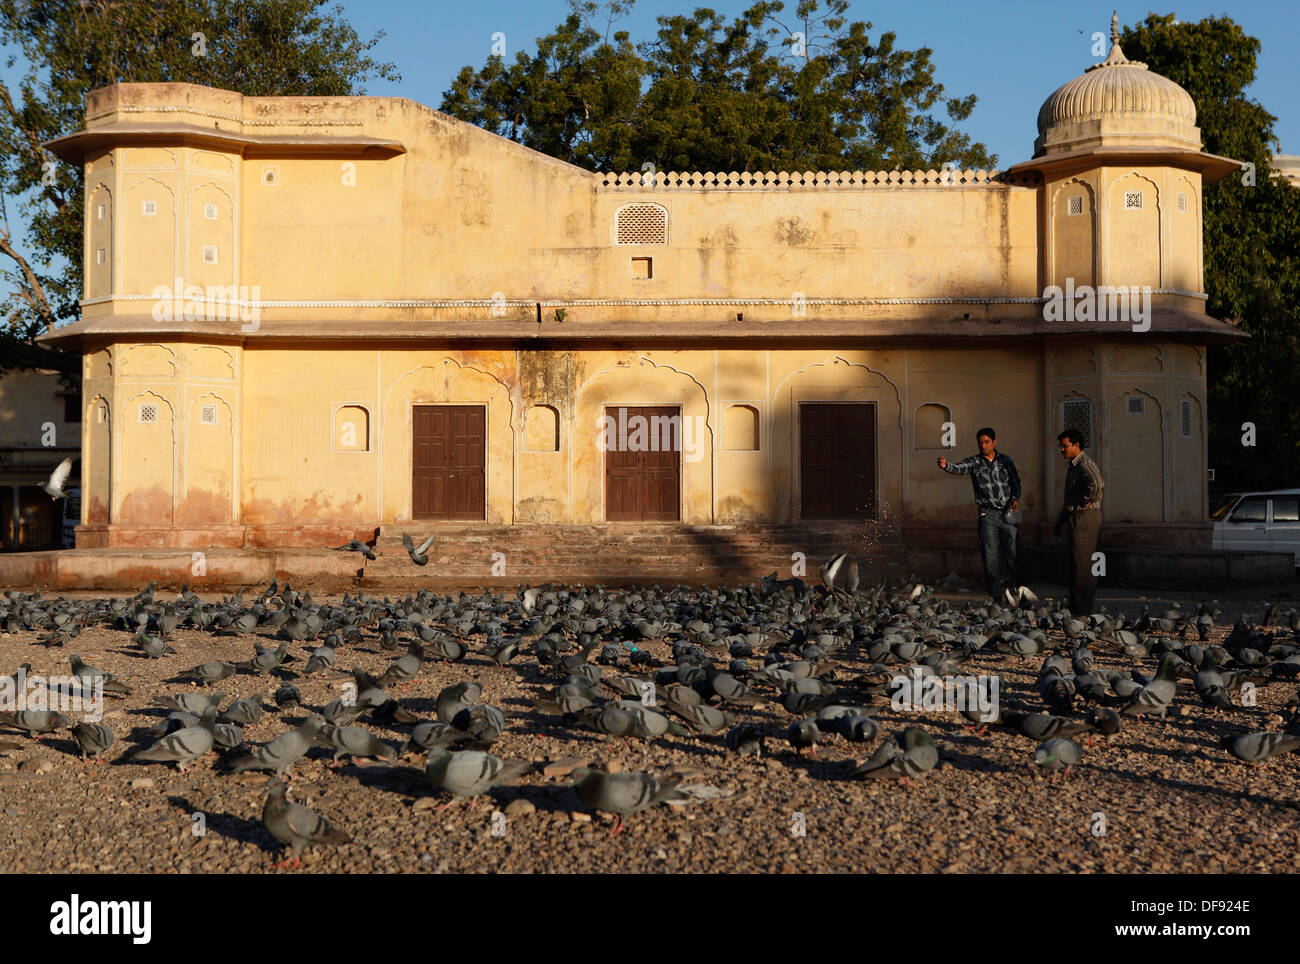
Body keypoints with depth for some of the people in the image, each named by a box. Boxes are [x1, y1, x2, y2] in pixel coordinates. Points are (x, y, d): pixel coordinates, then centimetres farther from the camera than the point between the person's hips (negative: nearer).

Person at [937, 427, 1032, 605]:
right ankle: (998, 593, 5)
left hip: (1008, 512, 2)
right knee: (990, 555, -3)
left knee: (1014, 552, 4)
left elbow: (1016, 481, 16)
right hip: (988, 514, -1)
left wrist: (1015, 498, -2)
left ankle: (1015, 586, 22)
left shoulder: (1005, 461, 8)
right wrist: (946, 465, -39)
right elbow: (958, 468, -18)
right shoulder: (974, 462, 1)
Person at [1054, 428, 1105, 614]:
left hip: (1085, 518, -11)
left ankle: (1082, 609, -6)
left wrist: (1087, 501, -20)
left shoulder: (1085, 464, -15)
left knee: (1082, 564, -8)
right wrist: (1061, 519, 28)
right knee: (1072, 564, 13)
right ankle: (1075, 606, 20)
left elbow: (1096, 484, -35)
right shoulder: (1073, 466, 18)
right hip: (1075, 518, 11)